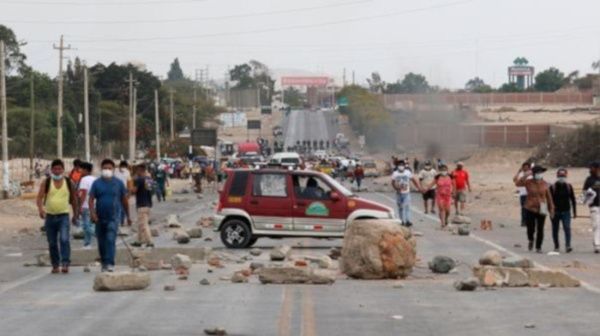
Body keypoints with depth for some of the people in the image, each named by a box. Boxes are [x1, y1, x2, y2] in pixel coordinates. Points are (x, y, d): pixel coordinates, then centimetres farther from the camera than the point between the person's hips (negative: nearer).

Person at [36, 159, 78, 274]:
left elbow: (73, 199, 12)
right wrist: (40, 208, -27)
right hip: (50, 216, 2)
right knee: (52, 243, 8)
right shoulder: (46, 182, -1)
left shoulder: (69, 182, 2)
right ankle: (55, 265, 20)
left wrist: (75, 214, 14)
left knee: (64, 239, -20)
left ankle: (65, 264, -21)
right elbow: (40, 197, -8)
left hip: (63, 216, -1)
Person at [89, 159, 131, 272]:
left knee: (111, 240, -17)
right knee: (101, 242, 10)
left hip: (113, 217, -2)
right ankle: (104, 263, 24)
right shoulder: (97, 183, 3)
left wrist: (128, 216, 11)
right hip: (100, 218, 2)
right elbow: (91, 199, -1)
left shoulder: (118, 183, 3)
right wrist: (93, 214, -16)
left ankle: (110, 263, -22)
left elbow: (124, 200, 9)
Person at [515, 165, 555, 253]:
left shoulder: (544, 184, -2)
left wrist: (551, 208, 7)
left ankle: (538, 247, 15)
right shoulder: (529, 182, -5)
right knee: (531, 229, -1)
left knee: (540, 230, 1)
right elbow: (518, 183, -19)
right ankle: (531, 240, 33)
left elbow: (549, 197, 6)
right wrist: (525, 175, -25)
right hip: (530, 209, -1)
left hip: (541, 210, 1)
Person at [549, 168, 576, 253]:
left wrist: (574, 212, 8)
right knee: (555, 230, 7)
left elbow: (573, 200, 10)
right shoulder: (552, 187, -2)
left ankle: (568, 246, -20)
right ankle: (556, 246, 21)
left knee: (567, 228, -14)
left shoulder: (569, 187, 6)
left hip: (566, 212, 0)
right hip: (555, 212, 0)